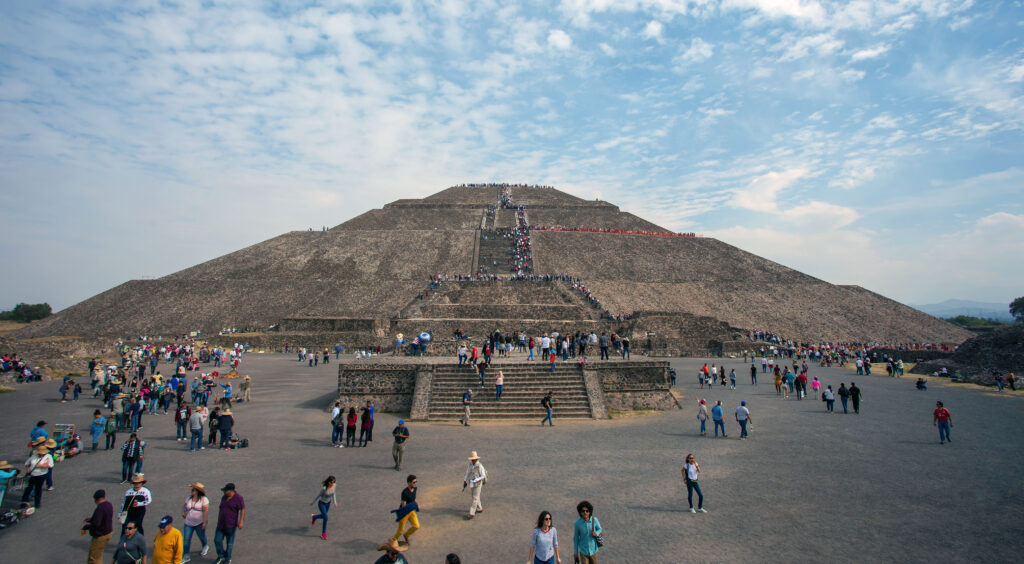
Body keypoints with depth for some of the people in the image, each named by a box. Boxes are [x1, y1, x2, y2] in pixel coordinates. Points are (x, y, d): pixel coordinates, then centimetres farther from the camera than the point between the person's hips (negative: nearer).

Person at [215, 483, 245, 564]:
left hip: (231, 525, -6)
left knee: (230, 543, 4)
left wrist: (241, 522, -24)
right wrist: (218, 521, 21)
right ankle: (221, 556, 27)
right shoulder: (223, 498, 7)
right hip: (221, 524, 6)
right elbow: (221, 509, 18)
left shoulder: (238, 498, -14)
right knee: (217, 540, 5)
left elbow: (242, 510, -16)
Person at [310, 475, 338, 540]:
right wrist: (312, 502, -3)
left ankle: (314, 517, 56)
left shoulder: (334, 485, -20)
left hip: (328, 503, 6)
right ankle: (323, 533, 13)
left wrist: (335, 502, -8)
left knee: (323, 516, 23)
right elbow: (318, 495, -18)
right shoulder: (324, 488, -35)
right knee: (326, 518, -10)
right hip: (321, 503, -6)